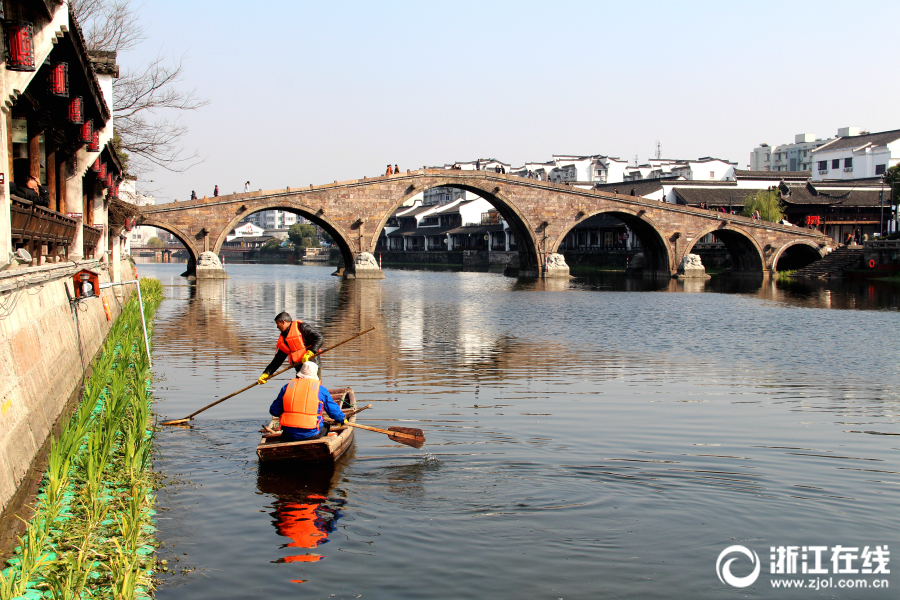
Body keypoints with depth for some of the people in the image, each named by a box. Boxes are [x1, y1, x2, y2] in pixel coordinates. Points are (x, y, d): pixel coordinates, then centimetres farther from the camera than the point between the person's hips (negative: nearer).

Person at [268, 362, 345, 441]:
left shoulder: (287, 387, 6)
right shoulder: (321, 389, 1)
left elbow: (274, 411, 10)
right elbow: (334, 410, 9)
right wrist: (341, 420, 31)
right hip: (311, 435, -2)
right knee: (326, 426, 26)